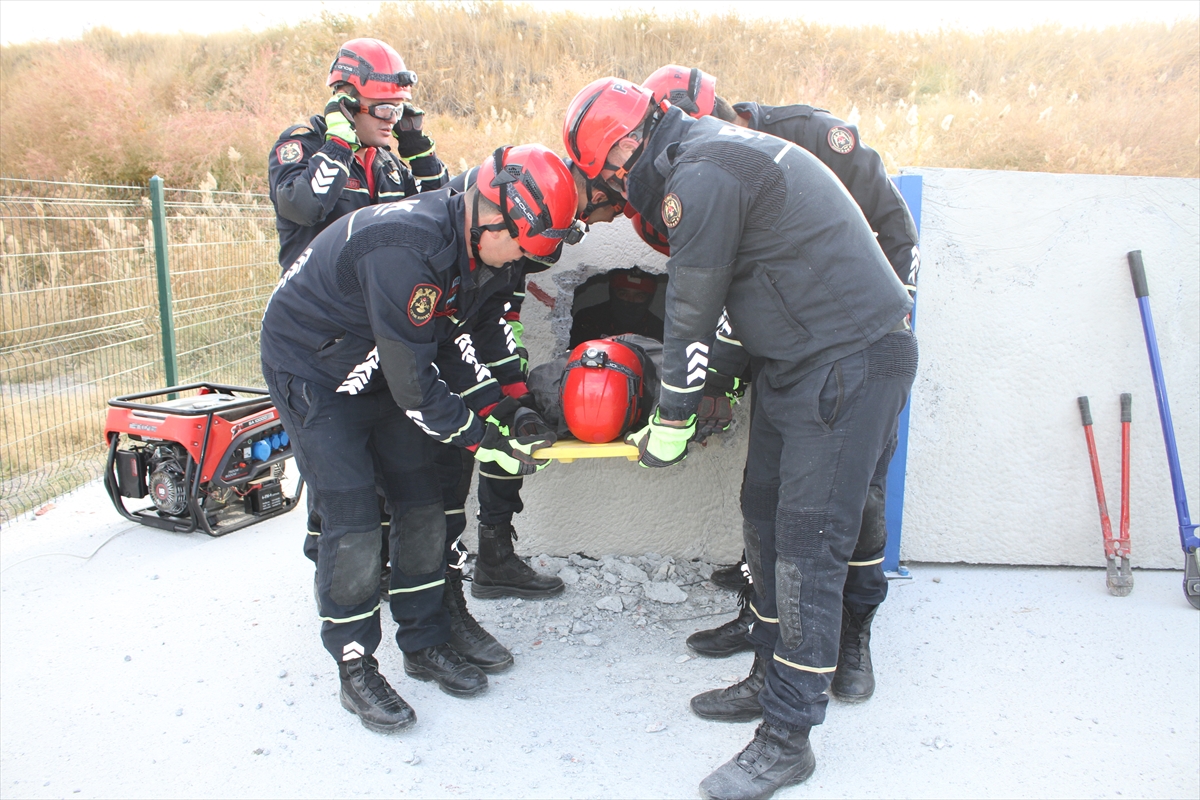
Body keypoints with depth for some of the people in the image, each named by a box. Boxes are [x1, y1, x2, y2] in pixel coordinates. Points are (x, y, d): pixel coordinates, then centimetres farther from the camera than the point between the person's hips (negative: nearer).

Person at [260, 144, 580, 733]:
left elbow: (450, 337, 5)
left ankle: (425, 644, 22)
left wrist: (502, 408, -4)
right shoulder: (406, 250, -35)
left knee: (422, 506, 6)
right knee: (353, 523, -10)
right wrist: (485, 442, -23)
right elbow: (415, 385, -31)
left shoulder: (474, 248, -7)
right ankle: (355, 668, 10)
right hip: (311, 371, -8)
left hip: (381, 370, 8)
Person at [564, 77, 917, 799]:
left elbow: (693, 315, -12)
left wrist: (670, 426, 0)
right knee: (765, 517, 14)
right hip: (794, 360, 10)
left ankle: (789, 740, 6)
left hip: (851, 361, -10)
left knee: (807, 546, -6)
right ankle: (773, 678, 29)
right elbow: (710, 304, 20)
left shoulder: (700, 175, -17)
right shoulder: (718, 150, 16)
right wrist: (711, 397, 24)